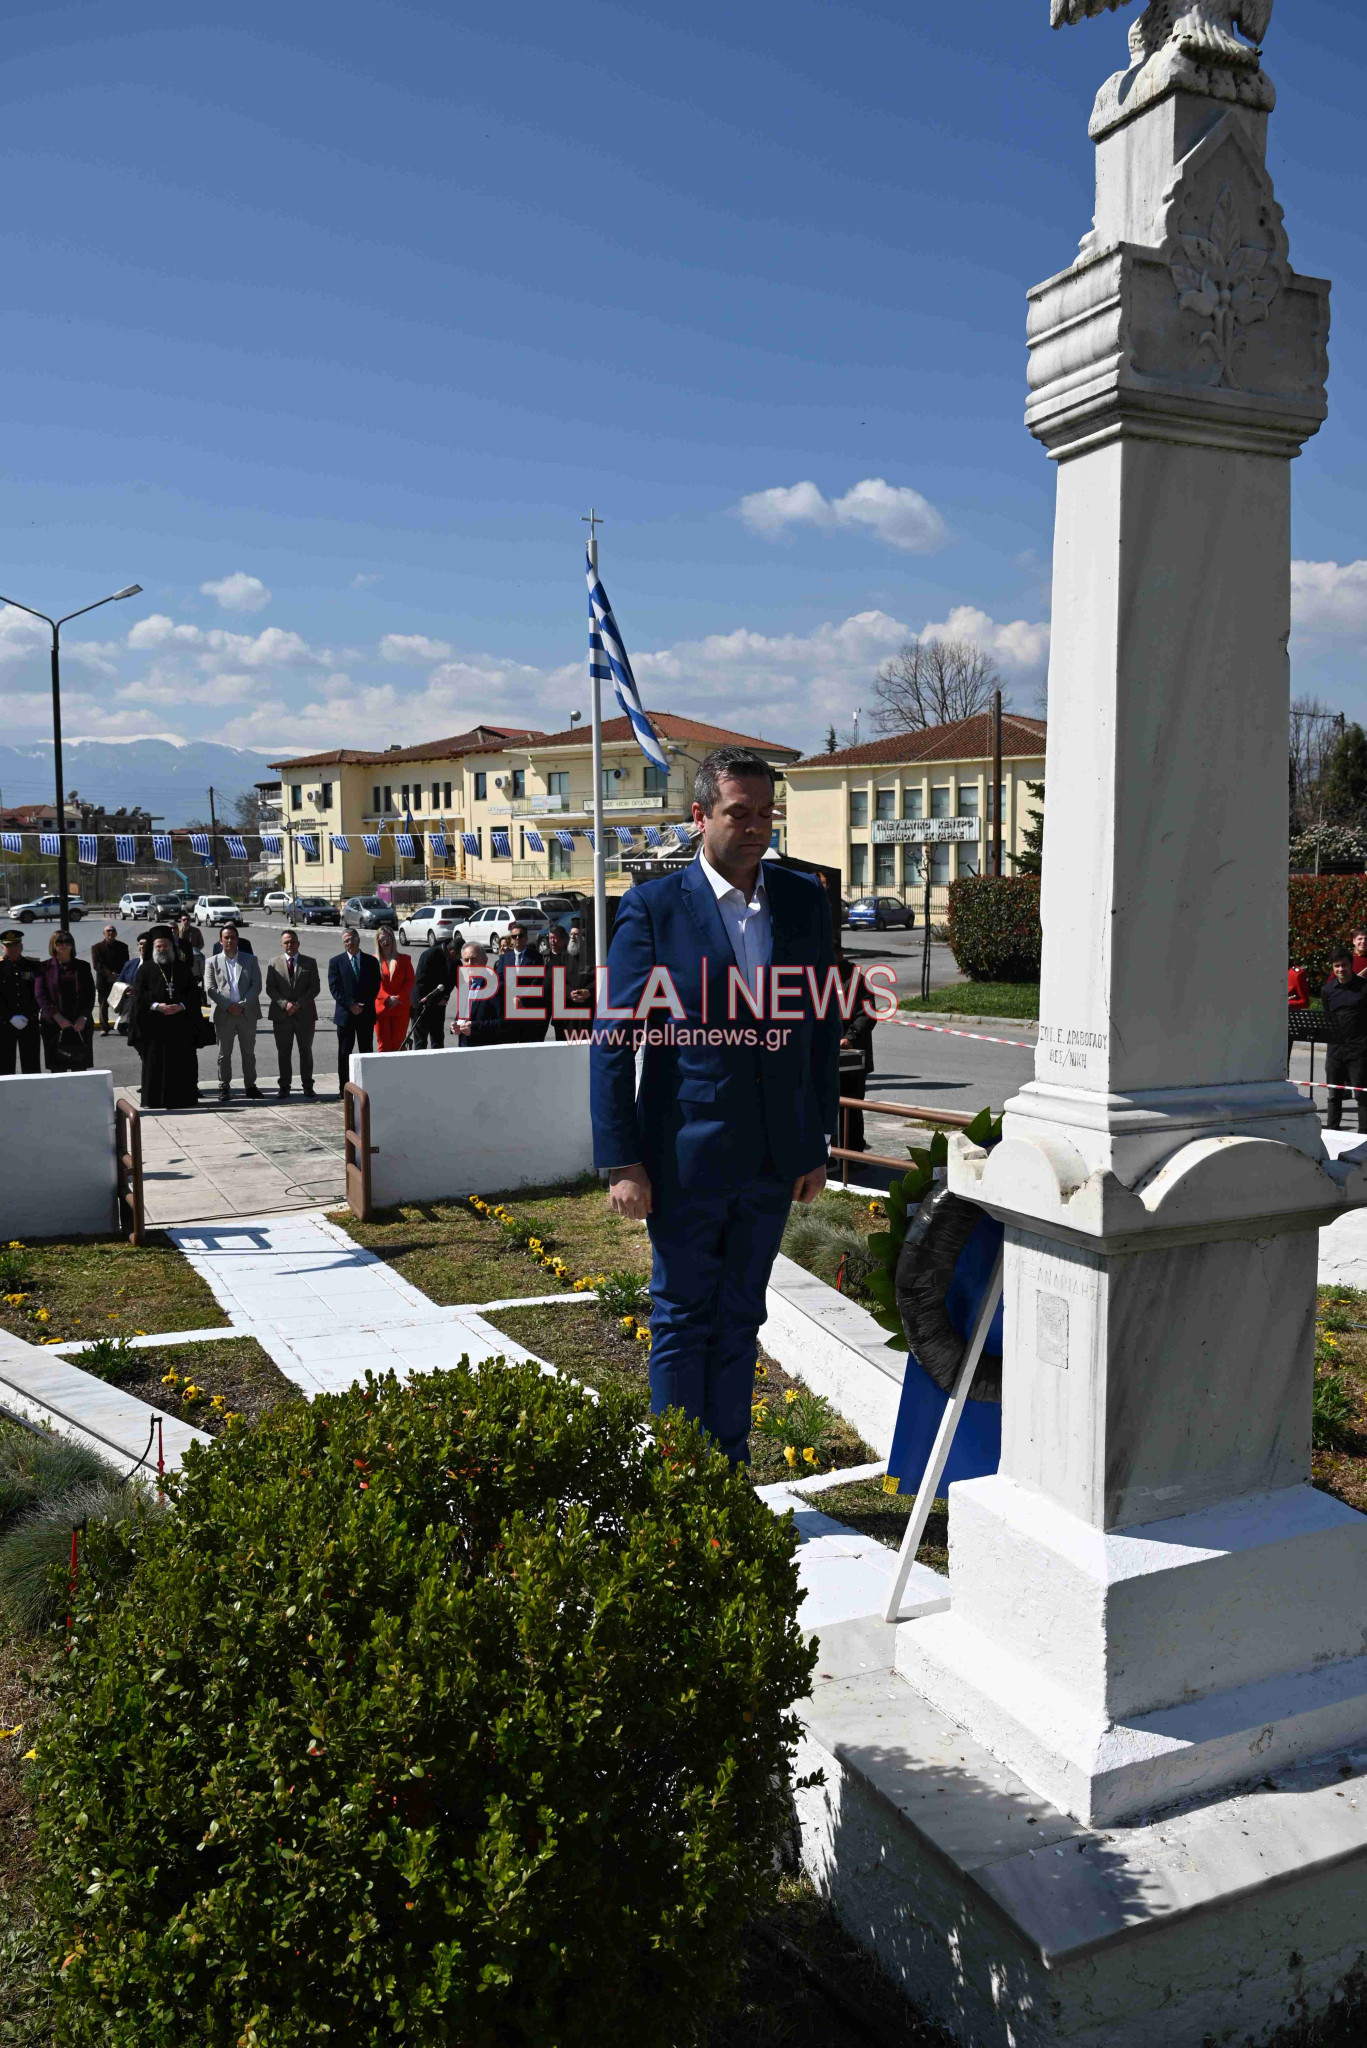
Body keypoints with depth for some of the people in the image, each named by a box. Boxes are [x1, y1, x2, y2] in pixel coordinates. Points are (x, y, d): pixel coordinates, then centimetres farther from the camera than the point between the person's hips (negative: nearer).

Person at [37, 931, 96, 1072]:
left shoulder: (83, 966, 9)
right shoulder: (45, 967, 4)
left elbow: (90, 994, 6)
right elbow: (41, 995, -2)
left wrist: (83, 1018, -7)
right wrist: (57, 1017, -12)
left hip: (80, 1025, 1)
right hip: (54, 1024, -1)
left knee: (80, 1067, 2)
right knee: (57, 1069, -2)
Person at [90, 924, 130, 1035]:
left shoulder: (122, 947, 7)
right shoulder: (97, 947, 1)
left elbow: (126, 964, 3)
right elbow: (97, 965, -9)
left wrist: (117, 975, -13)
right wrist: (109, 974, -20)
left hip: (119, 980, 1)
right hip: (103, 981, -1)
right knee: (103, 1005, 1)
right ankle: (104, 1028, 9)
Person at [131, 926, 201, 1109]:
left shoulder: (182, 968, 11)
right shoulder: (145, 969, 6)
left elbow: (194, 993, 5)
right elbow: (138, 996, -1)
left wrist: (181, 1006, -12)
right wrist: (156, 1006, -16)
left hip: (181, 1023, 1)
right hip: (154, 1024, -1)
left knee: (182, 1062, 1)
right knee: (154, 1062, -1)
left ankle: (183, 1097, 7)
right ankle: (153, 1099, 4)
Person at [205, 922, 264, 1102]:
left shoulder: (249, 960, 9)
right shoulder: (212, 962, 7)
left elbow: (257, 985, 0)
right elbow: (210, 989, -2)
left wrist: (242, 1005, -12)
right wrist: (228, 1006, -13)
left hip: (247, 1013, 1)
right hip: (223, 1014, -1)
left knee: (249, 1052, 7)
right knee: (224, 1053, 4)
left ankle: (250, 1085, 14)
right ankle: (224, 1087, 11)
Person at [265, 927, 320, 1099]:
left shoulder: (310, 963, 5)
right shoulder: (274, 964, 6)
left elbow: (314, 988, -1)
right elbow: (270, 989, 1)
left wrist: (298, 1004, -13)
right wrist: (285, 1004, -15)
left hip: (305, 1014, 0)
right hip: (281, 1015, 0)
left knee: (306, 1052, 5)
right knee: (283, 1053, 4)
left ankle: (307, 1087, 11)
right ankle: (284, 1086, 12)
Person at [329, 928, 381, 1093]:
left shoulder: (371, 961, 8)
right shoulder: (336, 961, 3)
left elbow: (375, 986, 4)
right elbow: (334, 988, -4)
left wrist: (363, 1005, -9)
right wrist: (351, 1005, -13)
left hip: (366, 1013, 1)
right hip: (345, 1014, -1)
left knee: (366, 1052, 4)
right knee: (344, 1053, 2)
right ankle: (344, 1088, 7)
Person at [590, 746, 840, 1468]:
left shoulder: (804, 899, 5)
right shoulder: (655, 907, -7)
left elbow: (822, 1027, 10)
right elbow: (612, 1040, -8)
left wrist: (817, 1144, 8)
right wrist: (621, 1162, -12)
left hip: (774, 1157, 4)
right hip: (686, 1155, -4)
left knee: (740, 1320, 16)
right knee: (683, 1321, 8)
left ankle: (731, 1473, 29)